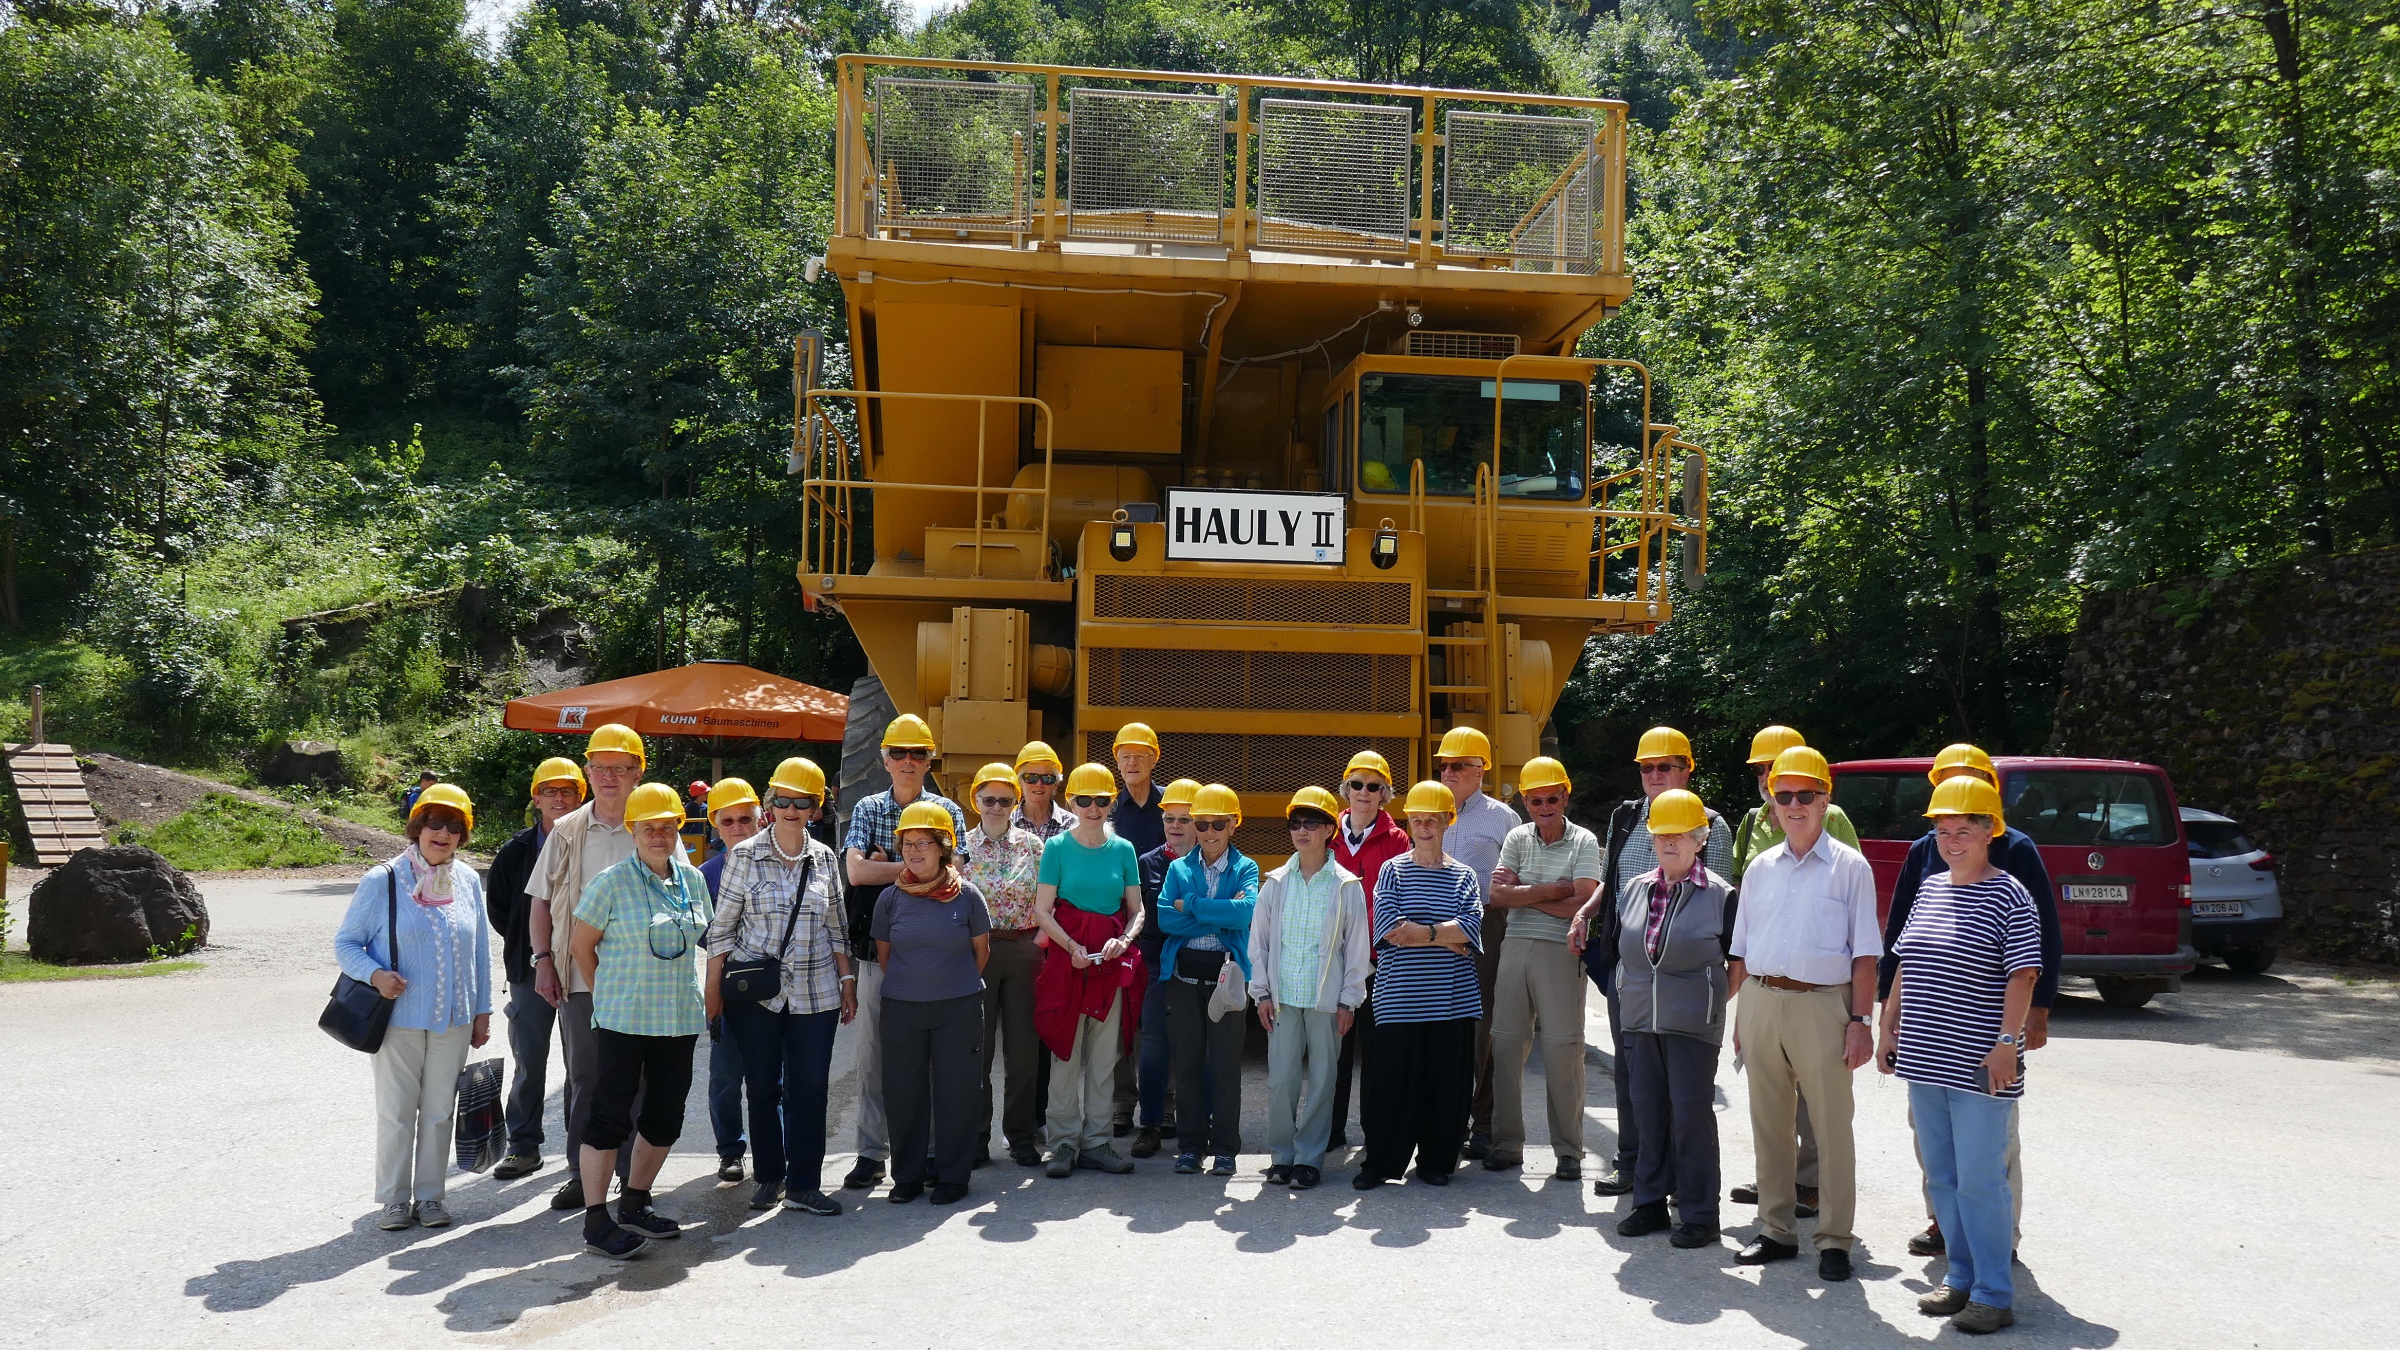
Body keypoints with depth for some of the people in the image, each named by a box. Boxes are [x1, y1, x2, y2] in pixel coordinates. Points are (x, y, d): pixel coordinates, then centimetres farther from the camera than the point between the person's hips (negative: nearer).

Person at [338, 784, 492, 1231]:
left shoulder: (468, 882, 5)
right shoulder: (381, 882, -7)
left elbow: (479, 950, 12)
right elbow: (345, 943, -1)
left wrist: (482, 1012, 12)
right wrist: (375, 975, -20)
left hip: (453, 1020, 3)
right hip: (399, 1018, -3)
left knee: (439, 1110, 10)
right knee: (396, 1111, 5)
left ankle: (430, 1194, 21)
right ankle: (395, 1198, 18)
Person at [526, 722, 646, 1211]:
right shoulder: (566, 832, 8)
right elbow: (540, 902, 13)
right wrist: (543, 960, 3)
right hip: (578, 978, 2)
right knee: (584, 1077, 8)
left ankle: (634, 1172, 15)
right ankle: (581, 1172, 18)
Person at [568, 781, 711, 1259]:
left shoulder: (692, 879, 8)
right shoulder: (612, 883, -8)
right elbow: (581, 946, -2)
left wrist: (692, 992, 14)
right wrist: (605, 995, 0)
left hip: (679, 1018, 6)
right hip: (623, 1019, -6)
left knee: (665, 1115, 12)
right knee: (610, 1113, -3)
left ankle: (635, 1203, 27)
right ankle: (596, 1221, 3)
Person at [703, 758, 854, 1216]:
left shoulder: (825, 859, 7)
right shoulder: (744, 855, -1)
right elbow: (721, 927, 1)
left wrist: (847, 981, 10)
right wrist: (712, 989, -1)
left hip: (814, 992, 2)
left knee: (810, 1087, 0)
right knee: (762, 1086, 6)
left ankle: (803, 1185, 7)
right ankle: (768, 1176, 21)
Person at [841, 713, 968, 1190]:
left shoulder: (947, 810, 5)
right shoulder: (867, 809, 7)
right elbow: (856, 871, -8)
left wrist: (885, 865, -11)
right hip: (877, 948, 1)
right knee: (873, 1051, 3)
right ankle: (872, 1152, 10)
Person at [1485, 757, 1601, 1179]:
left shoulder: (1584, 842, 0)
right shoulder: (1517, 838, 11)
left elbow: (1581, 906, -11)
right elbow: (1498, 897, 0)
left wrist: (1522, 894, -6)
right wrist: (1552, 890, -9)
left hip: (1560, 950, -3)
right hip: (1515, 948, 4)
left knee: (1562, 1049, -3)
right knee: (1505, 1043, 4)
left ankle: (1568, 1150, 7)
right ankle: (1506, 1143, 14)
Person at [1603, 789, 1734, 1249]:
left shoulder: (1720, 895, -5)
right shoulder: (1633, 890, 10)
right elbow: (1616, 948, 22)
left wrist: (1713, 1000, 1)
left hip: (1694, 1024, -5)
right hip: (1641, 1021, 5)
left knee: (1692, 1112, -4)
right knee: (1648, 1110, 9)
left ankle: (1698, 1214, 4)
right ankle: (1650, 1202, 19)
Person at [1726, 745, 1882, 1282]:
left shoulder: (1849, 866, 0)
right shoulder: (1760, 868, 12)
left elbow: (1865, 953, -3)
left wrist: (1860, 1022, -10)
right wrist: (1740, 1015, 9)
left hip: (1821, 1002, -5)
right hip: (1761, 1001, 5)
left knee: (1831, 1126, 0)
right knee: (1768, 1122, 11)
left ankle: (1833, 1241, 9)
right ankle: (1776, 1231, 22)